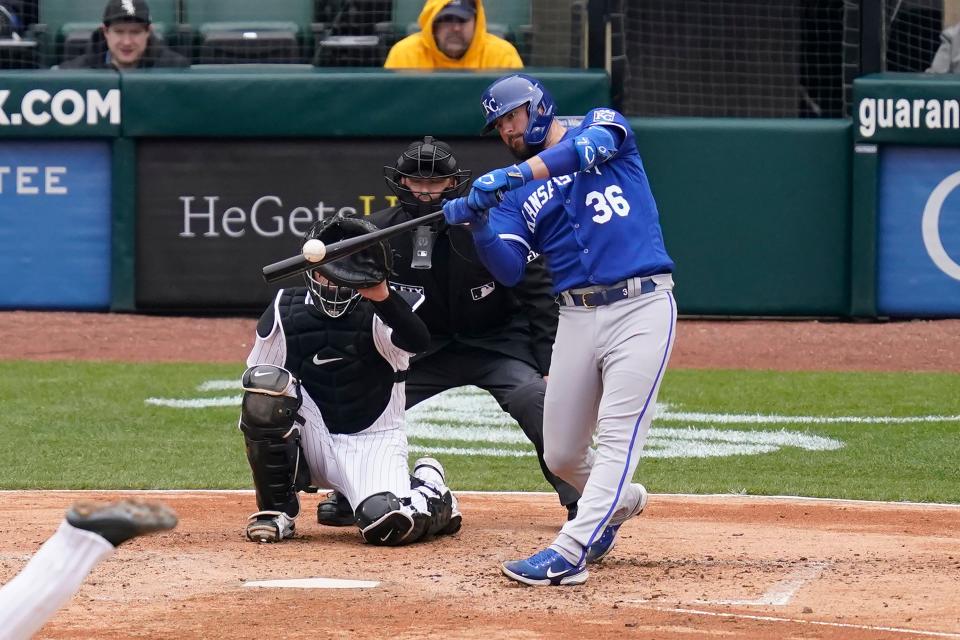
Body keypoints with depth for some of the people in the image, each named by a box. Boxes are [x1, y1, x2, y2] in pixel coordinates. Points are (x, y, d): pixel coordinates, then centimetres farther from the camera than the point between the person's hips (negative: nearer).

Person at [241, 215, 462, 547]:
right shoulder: (285, 311, -4)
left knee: (389, 525, -30)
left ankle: (432, 491, 11)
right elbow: (255, 383, 2)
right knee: (266, 384, -26)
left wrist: (383, 296, -52)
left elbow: (418, 341, -35)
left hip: (372, 441, -2)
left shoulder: (377, 312, -12)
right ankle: (277, 510, -10)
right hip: (313, 442, 2)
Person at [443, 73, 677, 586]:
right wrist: (480, 226, -20)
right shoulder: (515, 195, 14)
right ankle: (620, 502, 37)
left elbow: (590, 147, -20)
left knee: (617, 438, -15)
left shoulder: (602, 124, 6)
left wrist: (514, 174, -32)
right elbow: (509, 270, 0)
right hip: (577, 318, 6)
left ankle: (568, 554, -21)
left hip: (641, 307, -6)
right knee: (560, 456, 8)